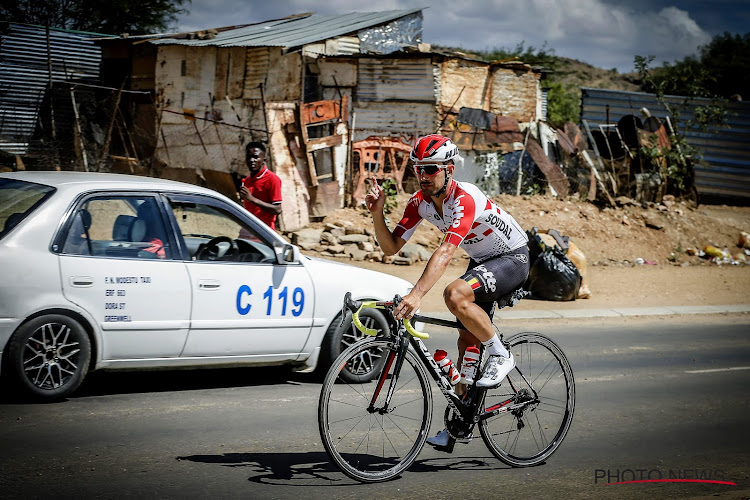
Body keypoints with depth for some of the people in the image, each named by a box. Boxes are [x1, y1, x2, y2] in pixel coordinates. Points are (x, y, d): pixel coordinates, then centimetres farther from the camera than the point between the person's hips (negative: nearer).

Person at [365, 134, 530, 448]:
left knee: (455, 295, -33)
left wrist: (415, 296, -54)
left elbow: (445, 252, -44)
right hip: (481, 260, 8)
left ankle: (500, 355, -13)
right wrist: (377, 213, -24)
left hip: (513, 259, -8)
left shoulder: (465, 199, -32)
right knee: (467, 342, 5)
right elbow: (391, 247, -6)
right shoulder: (420, 201, -8)